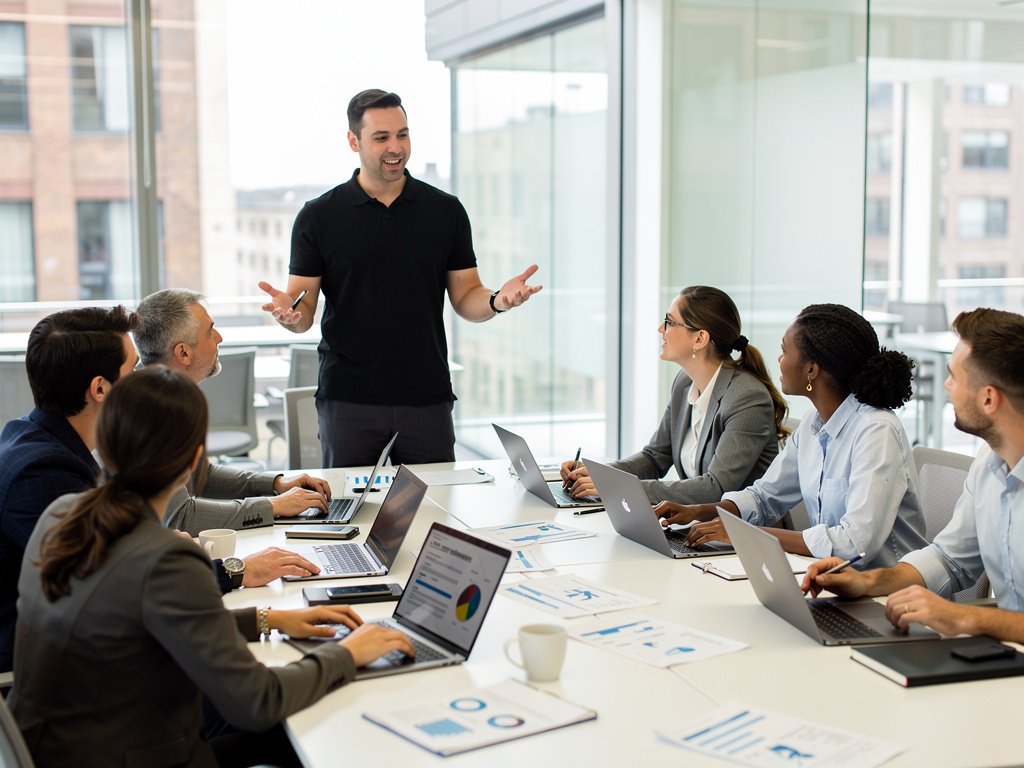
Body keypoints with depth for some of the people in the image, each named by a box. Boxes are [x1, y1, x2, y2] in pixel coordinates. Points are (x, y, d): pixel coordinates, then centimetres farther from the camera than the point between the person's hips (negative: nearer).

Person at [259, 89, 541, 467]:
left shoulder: (446, 210, 7)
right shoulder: (318, 216, 2)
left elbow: (465, 298, 8)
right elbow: (303, 311, 1)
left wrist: (497, 300, -14)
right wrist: (288, 313, -22)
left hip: (427, 399, 1)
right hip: (347, 400, -1)